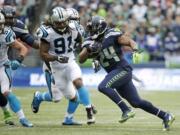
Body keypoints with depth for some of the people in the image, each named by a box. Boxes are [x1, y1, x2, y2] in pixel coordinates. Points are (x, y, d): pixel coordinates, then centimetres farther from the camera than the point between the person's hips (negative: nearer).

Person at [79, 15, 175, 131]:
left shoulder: (112, 35, -8)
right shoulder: (92, 42, 9)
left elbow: (130, 42, -9)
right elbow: (81, 59, 3)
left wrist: (135, 51, -30)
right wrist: (88, 50, -16)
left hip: (123, 69, -7)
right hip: (113, 72, 7)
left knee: (103, 87, -26)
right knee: (136, 102, 6)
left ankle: (126, 111, -22)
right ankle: (165, 116, 15)